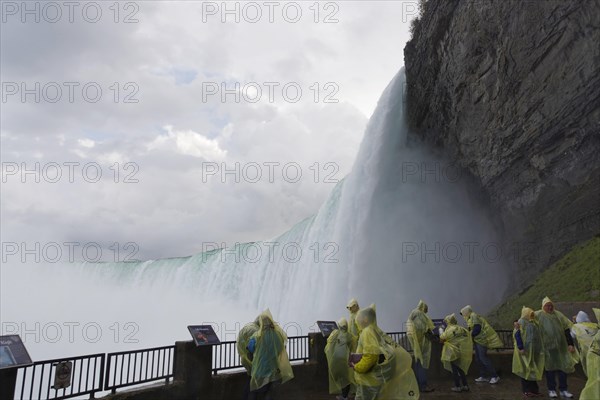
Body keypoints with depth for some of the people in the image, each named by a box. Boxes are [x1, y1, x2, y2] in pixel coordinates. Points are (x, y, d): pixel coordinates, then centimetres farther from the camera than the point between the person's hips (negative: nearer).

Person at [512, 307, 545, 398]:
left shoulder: (534, 323, 12)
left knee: (533, 370, 12)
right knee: (525, 370, 0)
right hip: (525, 350, -7)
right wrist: (520, 348, -25)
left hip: (534, 351, 7)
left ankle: (534, 390, 19)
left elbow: (538, 337, 21)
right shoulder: (521, 323, -10)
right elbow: (517, 335, -18)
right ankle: (526, 390, 7)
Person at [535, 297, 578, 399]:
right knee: (550, 368, 6)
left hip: (561, 346, 3)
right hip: (547, 347, -2)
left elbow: (566, 329, 2)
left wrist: (570, 344, -2)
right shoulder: (538, 315, -5)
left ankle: (563, 390, 17)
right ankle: (551, 389, 16)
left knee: (563, 367, 6)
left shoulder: (558, 314, 2)